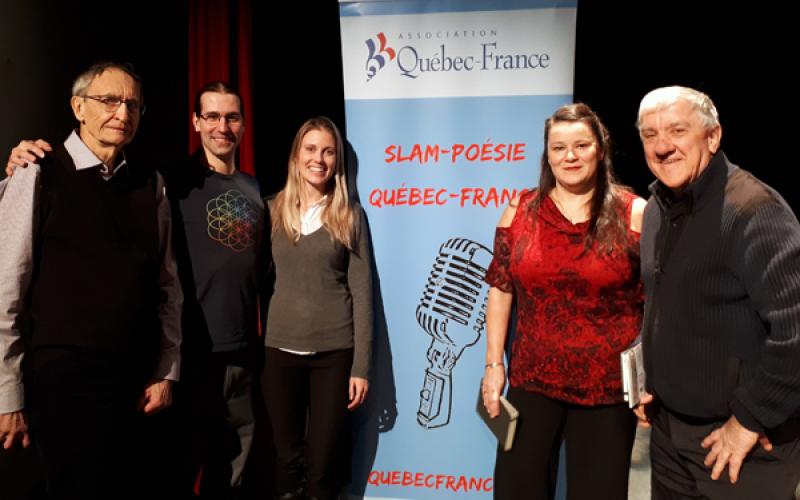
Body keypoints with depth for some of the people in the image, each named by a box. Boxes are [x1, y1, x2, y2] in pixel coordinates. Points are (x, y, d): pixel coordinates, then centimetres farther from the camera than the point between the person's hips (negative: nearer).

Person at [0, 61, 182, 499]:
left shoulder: (151, 185, 5)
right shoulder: (37, 179, -6)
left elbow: (167, 287, 7)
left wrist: (166, 372, 4)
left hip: (140, 387, 4)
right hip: (64, 383, -4)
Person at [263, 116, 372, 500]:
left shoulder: (350, 215, 1)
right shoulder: (273, 210, 5)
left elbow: (361, 290, -1)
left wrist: (361, 365, -5)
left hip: (334, 351, -1)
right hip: (280, 349, 1)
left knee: (323, 462, 7)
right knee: (287, 458, 11)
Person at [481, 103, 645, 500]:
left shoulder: (634, 214, -6)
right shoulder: (519, 212, 1)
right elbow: (500, 291, 4)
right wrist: (494, 364, 2)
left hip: (609, 388, -1)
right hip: (531, 380, 2)